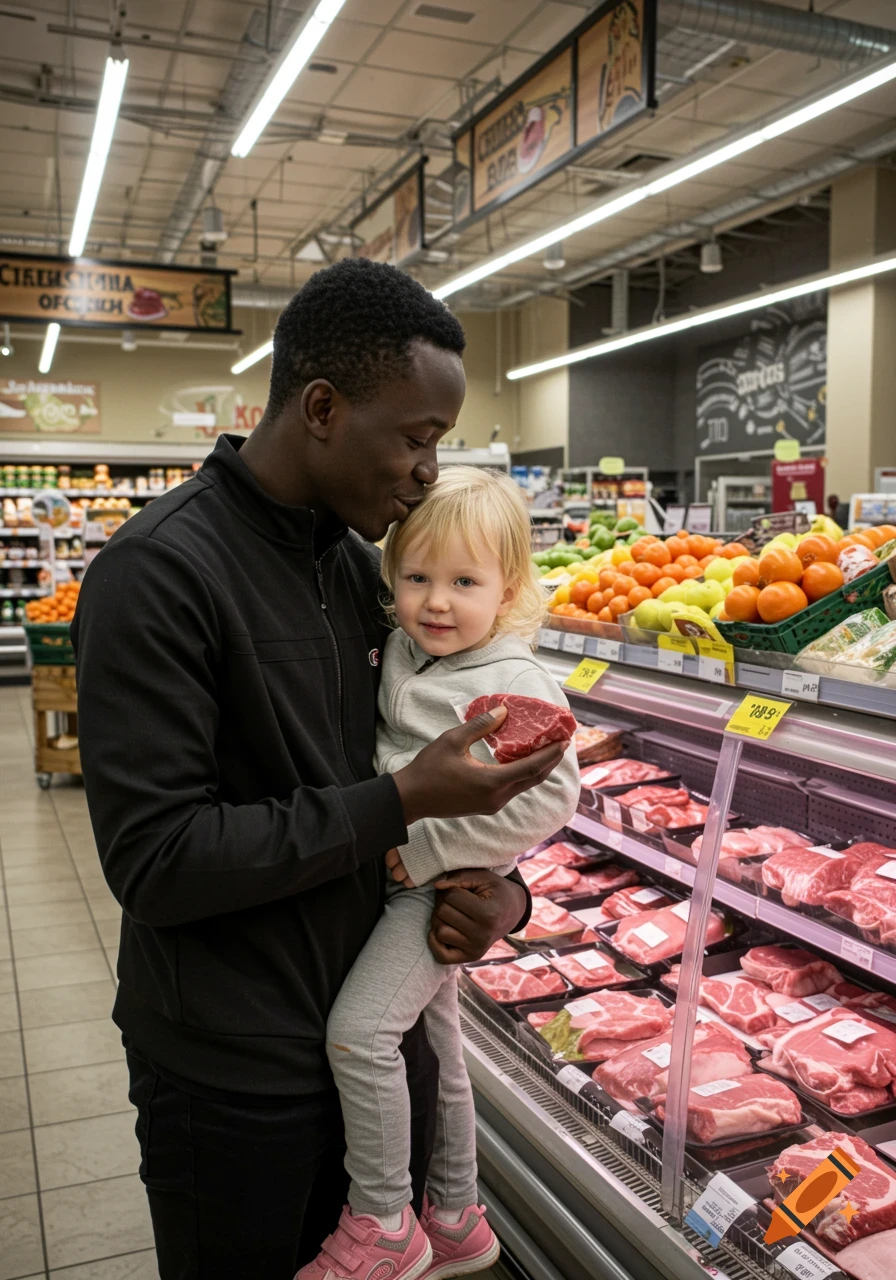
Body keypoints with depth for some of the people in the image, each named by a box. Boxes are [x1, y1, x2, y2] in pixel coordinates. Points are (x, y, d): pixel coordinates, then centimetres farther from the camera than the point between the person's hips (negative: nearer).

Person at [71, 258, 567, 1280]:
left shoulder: (359, 562, 4)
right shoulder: (159, 572, -20)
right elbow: (153, 859, -24)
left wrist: (495, 885, -5)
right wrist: (401, 805, -24)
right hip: (234, 1077, -6)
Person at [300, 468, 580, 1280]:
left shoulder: (517, 685, -18)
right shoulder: (399, 652, 2)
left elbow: (550, 798, -24)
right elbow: (377, 749, 18)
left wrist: (426, 848, -23)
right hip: (397, 878, 8)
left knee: (359, 1030, -17)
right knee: (431, 1046, 19)